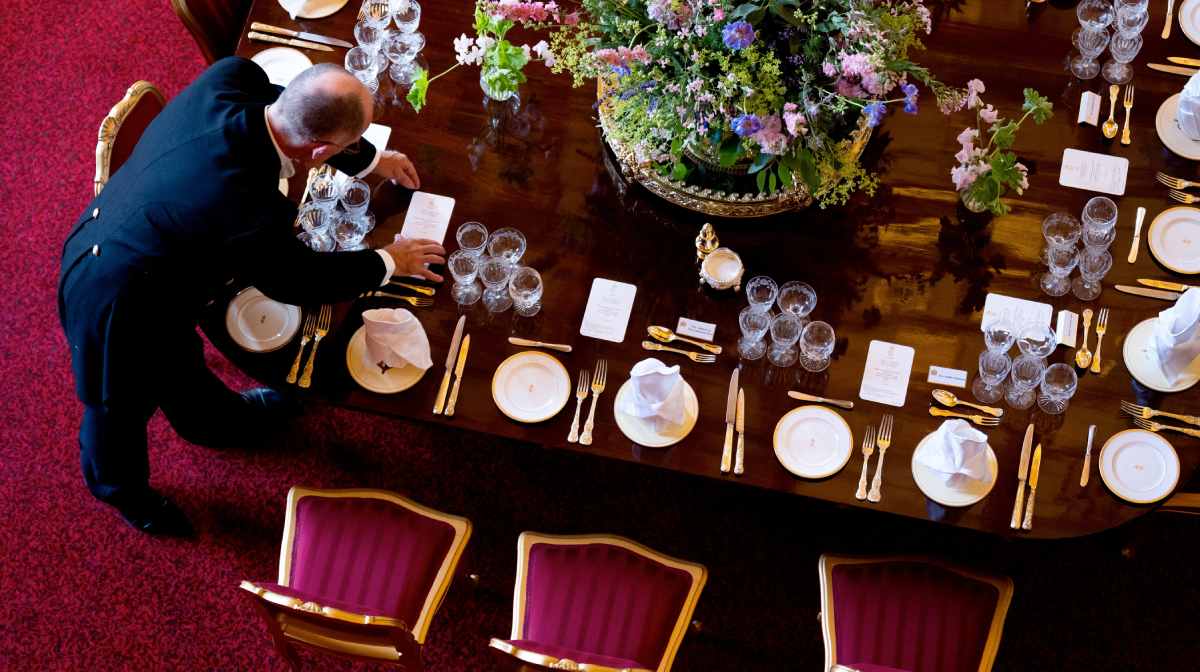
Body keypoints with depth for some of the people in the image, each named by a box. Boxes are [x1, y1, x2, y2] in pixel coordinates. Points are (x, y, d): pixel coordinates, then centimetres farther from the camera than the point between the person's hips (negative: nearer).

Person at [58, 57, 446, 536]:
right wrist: (388, 263, -2)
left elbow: (290, 113, 2)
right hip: (118, 301, -7)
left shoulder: (230, 78, -23)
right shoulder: (253, 212, -40)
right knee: (125, 403, 25)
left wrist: (373, 161, 13)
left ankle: (212, 417, 66)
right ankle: (122, 490, 56)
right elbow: (299, 281, -18)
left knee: (178, 354, 36)